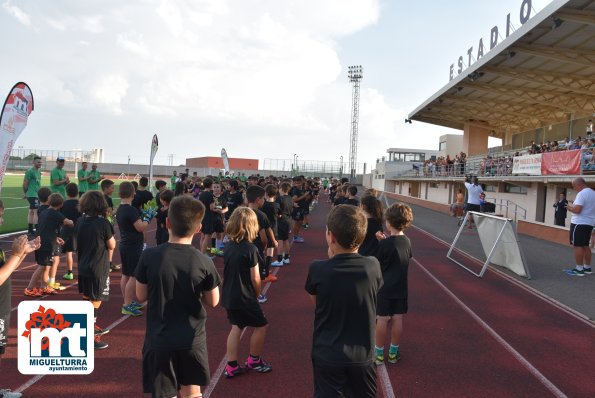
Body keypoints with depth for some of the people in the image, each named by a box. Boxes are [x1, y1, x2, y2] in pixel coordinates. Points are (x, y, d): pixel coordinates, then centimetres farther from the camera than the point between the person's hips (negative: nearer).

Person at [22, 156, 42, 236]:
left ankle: (30, 230, 20)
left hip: (37, 195, 9)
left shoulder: (39, 171, 15)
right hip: (32, 195, -9)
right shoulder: (30, 171, -12)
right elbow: (25, 184, -11)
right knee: (36, 211, -13)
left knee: (31, 211, 14)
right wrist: (26, 193, 1)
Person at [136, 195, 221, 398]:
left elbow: (141, 296, -1)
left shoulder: (149, 256, -12)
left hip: (159, 341, 0)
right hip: (192, 341, 1)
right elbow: (213, 301, -2)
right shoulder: (204, 262, -13)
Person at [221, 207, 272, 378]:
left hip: (229, 295, 7)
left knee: (236, 327, 16)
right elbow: (255, 278, -17)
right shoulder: (250, 249, -20)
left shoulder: (228, 246, 1)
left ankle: (231, 366, 18)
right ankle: (254, 360, 25)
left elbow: (227, 271, 9)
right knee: (261, 325, 11)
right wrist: (258, 294, 2)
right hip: (245, 298, -7)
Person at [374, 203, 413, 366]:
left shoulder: (386, 244, -17)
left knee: (382, 319, 4)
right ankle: (393, 352, 23)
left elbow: (376, 265, -10)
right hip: (401, 287, 5)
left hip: (385, 287, -5)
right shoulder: (407, 242, -1)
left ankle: (379, 353, 14)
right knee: (398, 319, 11)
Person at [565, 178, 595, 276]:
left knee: (578, 246, -4)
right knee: (585, 246, 16)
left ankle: (579, 269, -3)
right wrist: (573, 207, 17)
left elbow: (577, 210, -24)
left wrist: (570, 207, -5)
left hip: (579, 223, -9)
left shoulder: (582, 194, -17)